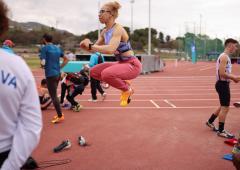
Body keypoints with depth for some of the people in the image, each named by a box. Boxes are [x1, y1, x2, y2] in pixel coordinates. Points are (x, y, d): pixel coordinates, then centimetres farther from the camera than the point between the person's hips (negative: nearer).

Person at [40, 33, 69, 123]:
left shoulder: (44, 48, -8)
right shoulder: (58, 48, 12)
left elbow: (43, 63, -15)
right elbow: (66, 60, 17)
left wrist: (42, 63, 7)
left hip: (50, 75, -7)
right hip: (57, 74, 7)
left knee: (53, 96, -3)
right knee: (55, 95, 18)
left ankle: (60, 116, -2)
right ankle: (59, 114, 22)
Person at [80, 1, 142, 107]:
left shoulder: (118, 29, -19)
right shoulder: (104, 32, 7)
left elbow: (110, 49, -35)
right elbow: (94, 49, 14)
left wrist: (90, 45, -28)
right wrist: (85, 46, -8)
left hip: (132, 65, -9)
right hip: (121, 64, 9)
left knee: (106, 74, -33)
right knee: (94, 72, 8)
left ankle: (127, 89, -4)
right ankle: (122, 84, 14)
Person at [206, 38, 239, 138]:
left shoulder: (225, 57, 15)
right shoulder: (224, 57, -17)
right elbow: (222, 73, -25)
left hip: (224, 84, 10)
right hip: (223, 84, -10)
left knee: (223, 107, 21)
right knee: (225, 108, -4)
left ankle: (210, 122, 33)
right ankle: (221, 131, 6)